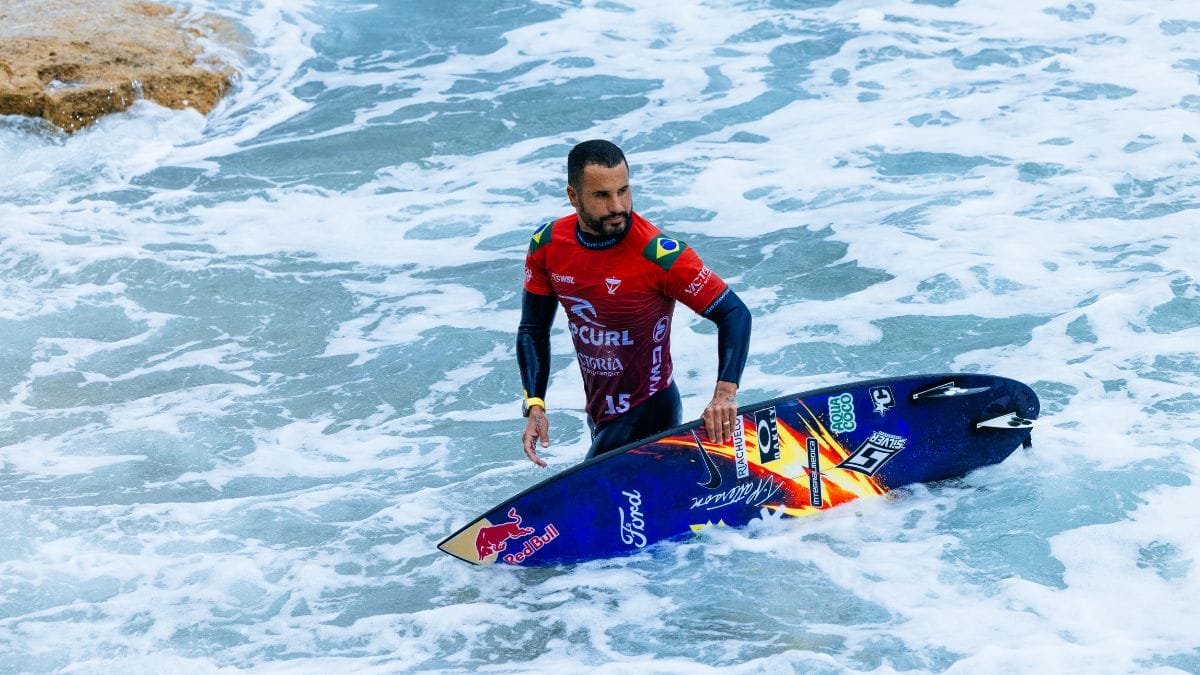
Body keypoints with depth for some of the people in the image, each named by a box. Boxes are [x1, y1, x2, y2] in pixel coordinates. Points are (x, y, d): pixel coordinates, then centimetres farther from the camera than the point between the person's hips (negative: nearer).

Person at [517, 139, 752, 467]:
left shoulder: (656, 254, -24)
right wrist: (534, 406, -8)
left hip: (646, 415, -6)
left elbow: (734, 313, -21)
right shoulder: (547, 245, -7)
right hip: (598, 412, 7)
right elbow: (533, 330, 4)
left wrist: (726, 391, -35)